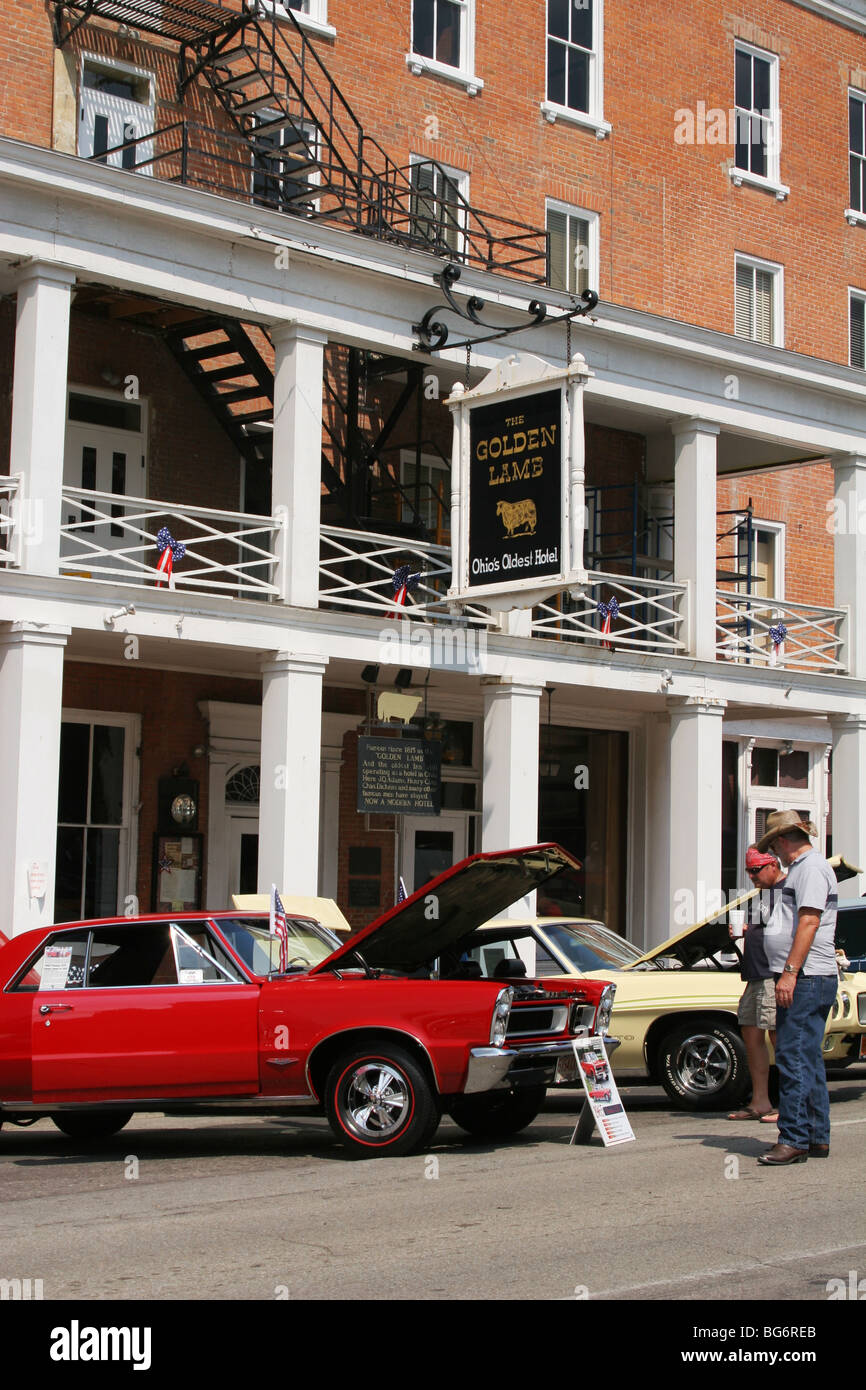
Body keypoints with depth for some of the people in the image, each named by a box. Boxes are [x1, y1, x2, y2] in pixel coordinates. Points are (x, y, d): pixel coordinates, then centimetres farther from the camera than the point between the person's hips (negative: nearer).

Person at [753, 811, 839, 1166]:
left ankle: (794, 1139, -13)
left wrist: (789, 972, -24)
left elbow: (809, 922, -21)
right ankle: (818, 1138, 17)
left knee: (794, 1058, -12)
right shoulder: (804, 867, 21)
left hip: (806, 977, -11)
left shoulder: (811, 867, -11)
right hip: (805, 980, 11)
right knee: (809, 1059, 12)